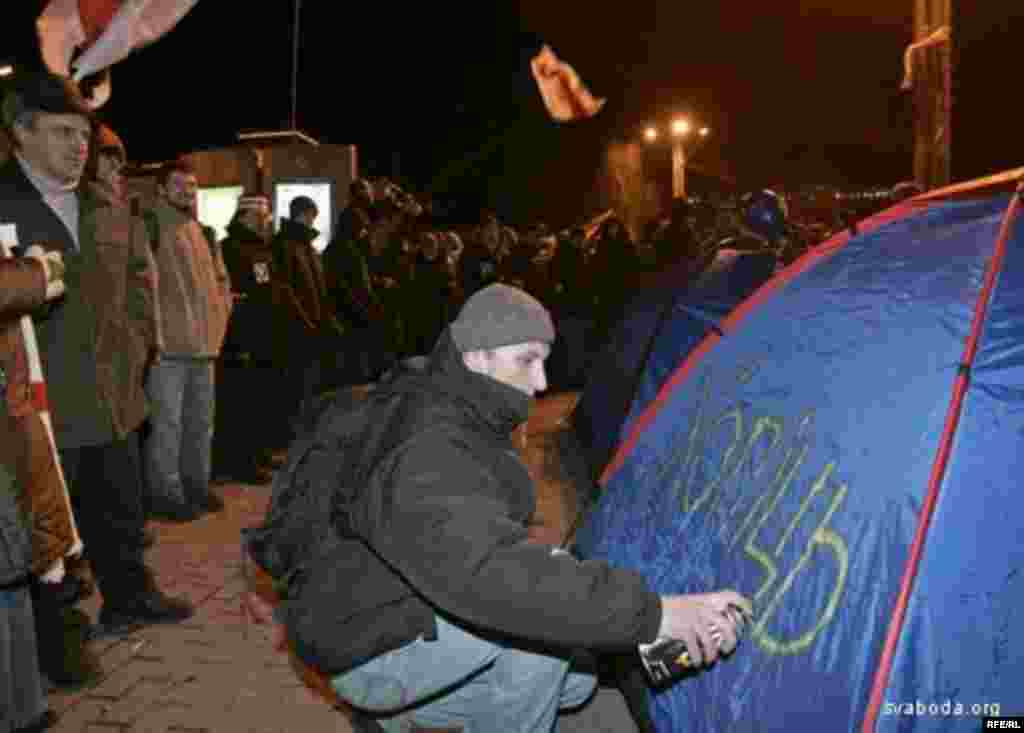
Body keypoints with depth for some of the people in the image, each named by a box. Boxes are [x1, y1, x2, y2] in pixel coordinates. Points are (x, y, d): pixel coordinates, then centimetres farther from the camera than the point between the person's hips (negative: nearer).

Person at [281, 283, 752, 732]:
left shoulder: (469, 425, 0)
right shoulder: (426, 458, -33)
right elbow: (492, 574, -47)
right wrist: (650, 612, -47)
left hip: (419, 617, 9)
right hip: (373, 654, -9)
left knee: (575, 678, 13)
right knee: (549, 604, -26)